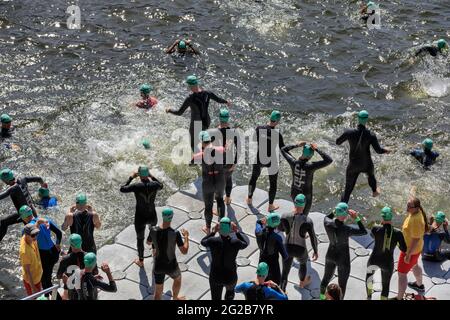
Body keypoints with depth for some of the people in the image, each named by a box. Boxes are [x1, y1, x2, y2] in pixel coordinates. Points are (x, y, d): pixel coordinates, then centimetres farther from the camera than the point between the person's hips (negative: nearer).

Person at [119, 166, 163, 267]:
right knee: (153, 226, 41)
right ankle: (150, 240, 68)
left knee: (140, 239, 22)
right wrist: (151, 176, 13)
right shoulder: (155, 184, -15)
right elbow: (161, 186, 11)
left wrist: (131, 178, -2)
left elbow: (122, 189, -8)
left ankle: (141, 261, 40)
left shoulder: (136, 186, -23)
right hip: (152, 216, 2)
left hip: (140, 219, -2)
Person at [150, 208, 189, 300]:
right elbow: (184, 251, -19)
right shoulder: (175, 234, -26)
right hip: (171, 266, -2)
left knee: (158, 291, 18)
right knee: (178, 278, 34)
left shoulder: (153, 230, -15)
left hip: (158, 266, 2)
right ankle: (175, 298, 57)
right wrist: (186, 236, -5)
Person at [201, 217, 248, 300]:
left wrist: (214, 231, 1)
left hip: (215, 277, 1)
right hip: (230, 277, 0)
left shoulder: (213, 241, -23)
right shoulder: (236, 242, -24)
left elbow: (203, 242, 2)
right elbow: (245, 244, 1)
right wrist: (237, 231, 0)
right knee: (230, 291, 36)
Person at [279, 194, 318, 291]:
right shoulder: (308, 221, -26)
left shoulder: (285, 216, -20)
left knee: (285, 273, 19)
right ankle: (302, 282, 63)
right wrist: (315, 251, 3)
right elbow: (313, 238, -14)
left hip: (287, 248, 1)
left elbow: (280, 228, 2)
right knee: (303, 262, 36)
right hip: (300, 250, 0)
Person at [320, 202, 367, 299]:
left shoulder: (328, 224, -22)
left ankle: (322, 297, 54)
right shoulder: (347, 229, -35)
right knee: (342, 285, 17)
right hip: (343, 260, -5)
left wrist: (335, 212, -6)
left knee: (326, 277, 31)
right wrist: (356, 218, -22)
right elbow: (364, 232, -18)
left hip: (330, 255, 5)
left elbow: (326, 218, 5)